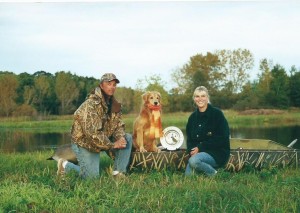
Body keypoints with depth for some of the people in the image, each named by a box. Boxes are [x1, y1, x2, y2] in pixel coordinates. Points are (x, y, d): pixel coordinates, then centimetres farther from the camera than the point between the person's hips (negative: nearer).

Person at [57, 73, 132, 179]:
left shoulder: (114, 104, 2)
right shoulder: (91, 104, -26)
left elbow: (118, 124, 5)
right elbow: (92, 133, -32)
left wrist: (121, 138, -19)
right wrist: (112, 145, -27)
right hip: (84, 142, -8)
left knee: (127, 138, -7)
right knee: (92, 176, -12)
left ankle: (119, 172, -2)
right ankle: (66, 165, 13)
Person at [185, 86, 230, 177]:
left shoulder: (217, 114, -7)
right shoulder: (193, 117, 11)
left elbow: (222, 138, -13)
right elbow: (189, 139, 14)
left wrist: (200, 147, -16)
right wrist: (191, 151, -9)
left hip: (218, 153, -5)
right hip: (198, 152, 6)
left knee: (193, 161, -32)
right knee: (188, 175, -15)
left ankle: (214, 175, -8)